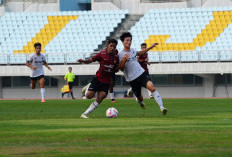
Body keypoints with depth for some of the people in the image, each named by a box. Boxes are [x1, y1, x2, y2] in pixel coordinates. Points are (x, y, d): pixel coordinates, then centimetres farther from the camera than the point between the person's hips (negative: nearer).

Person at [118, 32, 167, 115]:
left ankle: (162, 107, -29)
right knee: (140, 98, 7)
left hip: (142, 74, 3)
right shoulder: (121, 55, -7)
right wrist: (124, 60, -29)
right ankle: (139, 100, 48)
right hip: (132, 79, -3)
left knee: (152, 87, -23)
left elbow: (140, 53, 33)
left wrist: (151, 47, 33)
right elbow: (121, 68, -12)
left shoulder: (132, 50, 10)